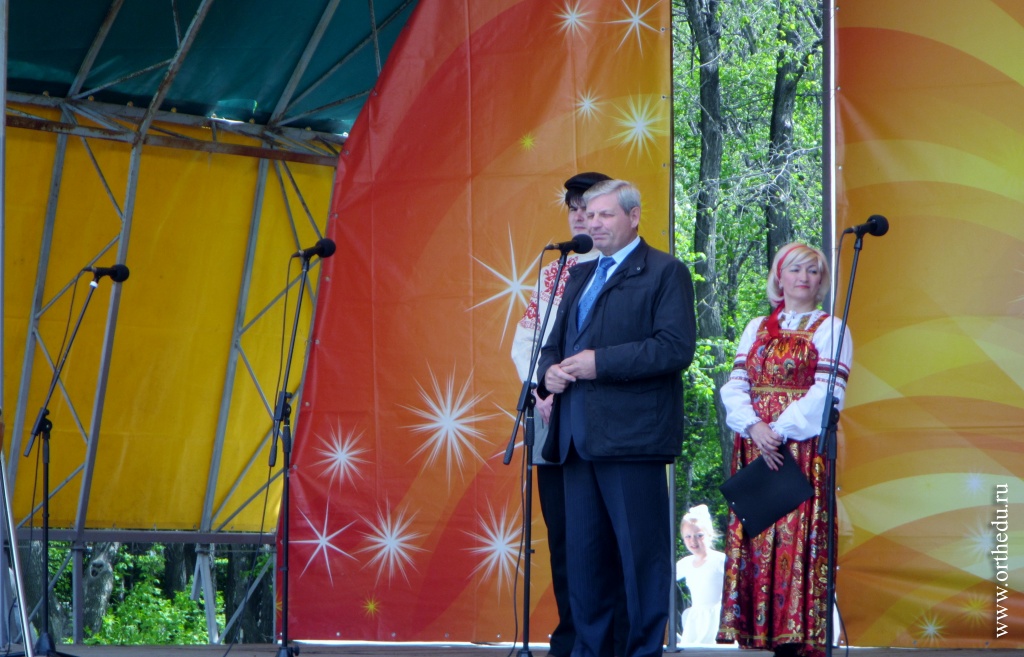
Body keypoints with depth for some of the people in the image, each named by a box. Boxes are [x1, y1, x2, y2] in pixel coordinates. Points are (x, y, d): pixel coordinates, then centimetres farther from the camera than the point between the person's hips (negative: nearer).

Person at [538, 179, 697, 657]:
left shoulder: (665, 273, -2)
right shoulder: (579, 276, 22)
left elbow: (676, 348, -13)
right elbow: (555, 342, 27)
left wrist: (600, 362, -17)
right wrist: (549, 371, 3)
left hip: (631, 438, -7)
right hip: (578, 438, 8)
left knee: (642, 554, -5)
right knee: (584, 555, 10)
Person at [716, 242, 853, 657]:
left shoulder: (829, 329, 5)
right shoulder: (756, 329, 18)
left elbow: (827, 393, -7)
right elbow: (734, 386, 8)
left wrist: (780, 430, -15)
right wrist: (754, 426, -10)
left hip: (802, 448, -4)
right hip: (753, 448, 4)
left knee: (796, 540, -10)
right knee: (753, 540, -2)